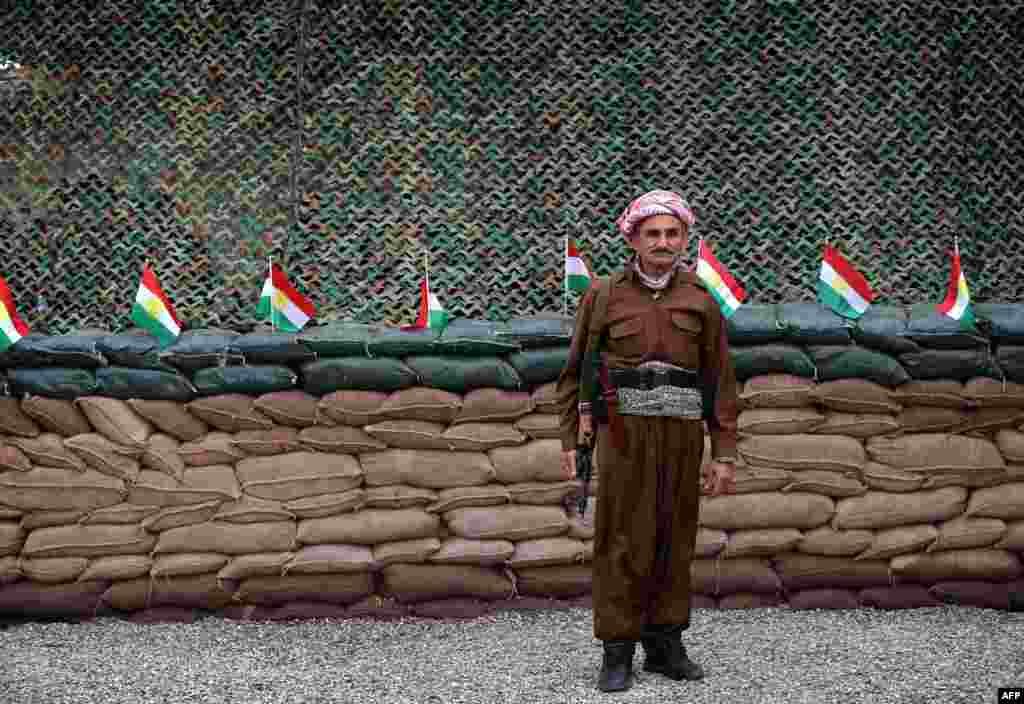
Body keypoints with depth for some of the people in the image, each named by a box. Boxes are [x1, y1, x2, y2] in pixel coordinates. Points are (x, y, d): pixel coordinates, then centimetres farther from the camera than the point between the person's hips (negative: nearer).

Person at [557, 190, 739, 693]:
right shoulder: (603, 296, 4)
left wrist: (724, 454, 2)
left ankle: (665, 644, 19)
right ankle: (617, 652, 7)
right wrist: (571, 441, 2)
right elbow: (575, 373, 7)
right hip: (623, 431, -2)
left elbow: (720, 381, 7)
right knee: (622, 544, -1)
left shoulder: (701, 302, 7)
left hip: (682, 435, 2)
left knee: (674, 542, 7)